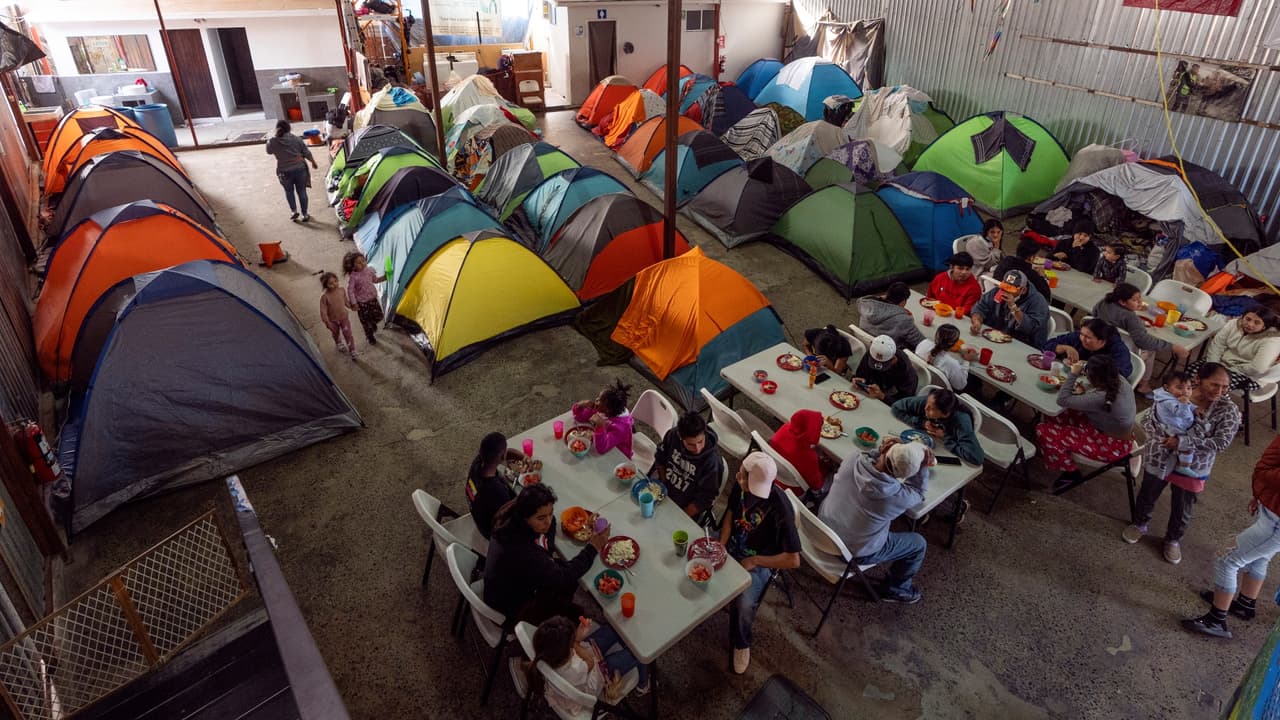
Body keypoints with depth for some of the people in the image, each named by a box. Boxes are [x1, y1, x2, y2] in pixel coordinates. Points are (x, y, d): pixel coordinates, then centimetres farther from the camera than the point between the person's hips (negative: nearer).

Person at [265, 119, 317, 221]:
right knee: (301, 191, 10)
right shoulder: (296, 139, -5)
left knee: (289, 191, 20)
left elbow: (269, 151, 13)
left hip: (284, 171, -1)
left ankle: (294, 211, 9)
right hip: (300, 168, 1)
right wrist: (313, 162, 15)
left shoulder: (273, 142, -6)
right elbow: (306, 152, -1)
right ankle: (304, 214, 13)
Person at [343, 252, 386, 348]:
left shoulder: (369, 270, -8)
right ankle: (370, 337, 34)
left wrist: (385, 277, -1)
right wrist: (353, 303, -21)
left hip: (373, 299, 5)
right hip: (362, 302, -5)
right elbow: (350, 290, -20)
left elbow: (375, 279, 12)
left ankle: (373, 323, 49)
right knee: (365, 321, 11)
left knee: (378, 316, 14)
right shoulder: (353, 277, -24)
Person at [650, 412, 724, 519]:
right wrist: (663, 484, -3)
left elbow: (704, 499, -18)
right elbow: (660, 459, 5)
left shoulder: (712, 461, -28)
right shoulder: (673, 435, -16)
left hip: (686, 507, -4)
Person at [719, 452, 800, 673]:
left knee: (743, 606, -26)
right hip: (732, 545, 6)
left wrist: (754, 561, -21)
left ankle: (741, 644, 6)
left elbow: (793, 560, -27)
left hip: (757, 561, -5)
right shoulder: (741, 485, -19)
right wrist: (721, 546, -12)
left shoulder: (780, 510, -33)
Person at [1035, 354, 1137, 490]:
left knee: (1043, 431, -13)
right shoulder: (1120, 380, -12)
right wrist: (1083, 368, -5)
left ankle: (1071, 473, 6)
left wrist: (1073, 374, -22)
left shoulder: (1100, 398, -37)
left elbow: (1063, 400, -30)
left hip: (1112, 446, -9)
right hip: (1118, 432, 9)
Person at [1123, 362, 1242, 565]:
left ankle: (1173, 539, 44)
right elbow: (1148, 418, -9)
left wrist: (1182, 442, -31)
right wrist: (1160, 436, -28)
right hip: (1160, 457, 0)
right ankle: (1140, 524, 50)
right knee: (1147, 495, 22)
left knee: (1182, 510, 17)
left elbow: (1221, 442, -23)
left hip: (1192, 466, 0)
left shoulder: (1228, 410, -16)